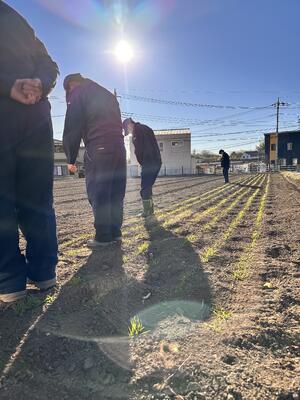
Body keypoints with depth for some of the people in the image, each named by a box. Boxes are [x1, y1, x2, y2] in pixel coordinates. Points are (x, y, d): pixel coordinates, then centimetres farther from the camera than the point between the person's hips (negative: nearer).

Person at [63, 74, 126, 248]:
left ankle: (103, 236, 0)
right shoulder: (108, 94, 28)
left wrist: (71, 158, 4)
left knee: (98, 194, -2)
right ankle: (115, 232, 13)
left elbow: (73, 128, -1)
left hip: (98, 150, -7)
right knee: (115, 193, 9)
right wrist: (116, 146, 16)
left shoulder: (77, 92, 7)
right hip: (119, 148, 7)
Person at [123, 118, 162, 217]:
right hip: (157, 162, 9)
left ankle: (147, 212, 0)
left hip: (149, 163, -9)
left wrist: (141, 162, 2)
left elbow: (138, 149, -12)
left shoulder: (137, 130, -4)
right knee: (148, 187, 15)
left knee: (144, 189, -3)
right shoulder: (146, 128, 22)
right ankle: (150, 210, 19)